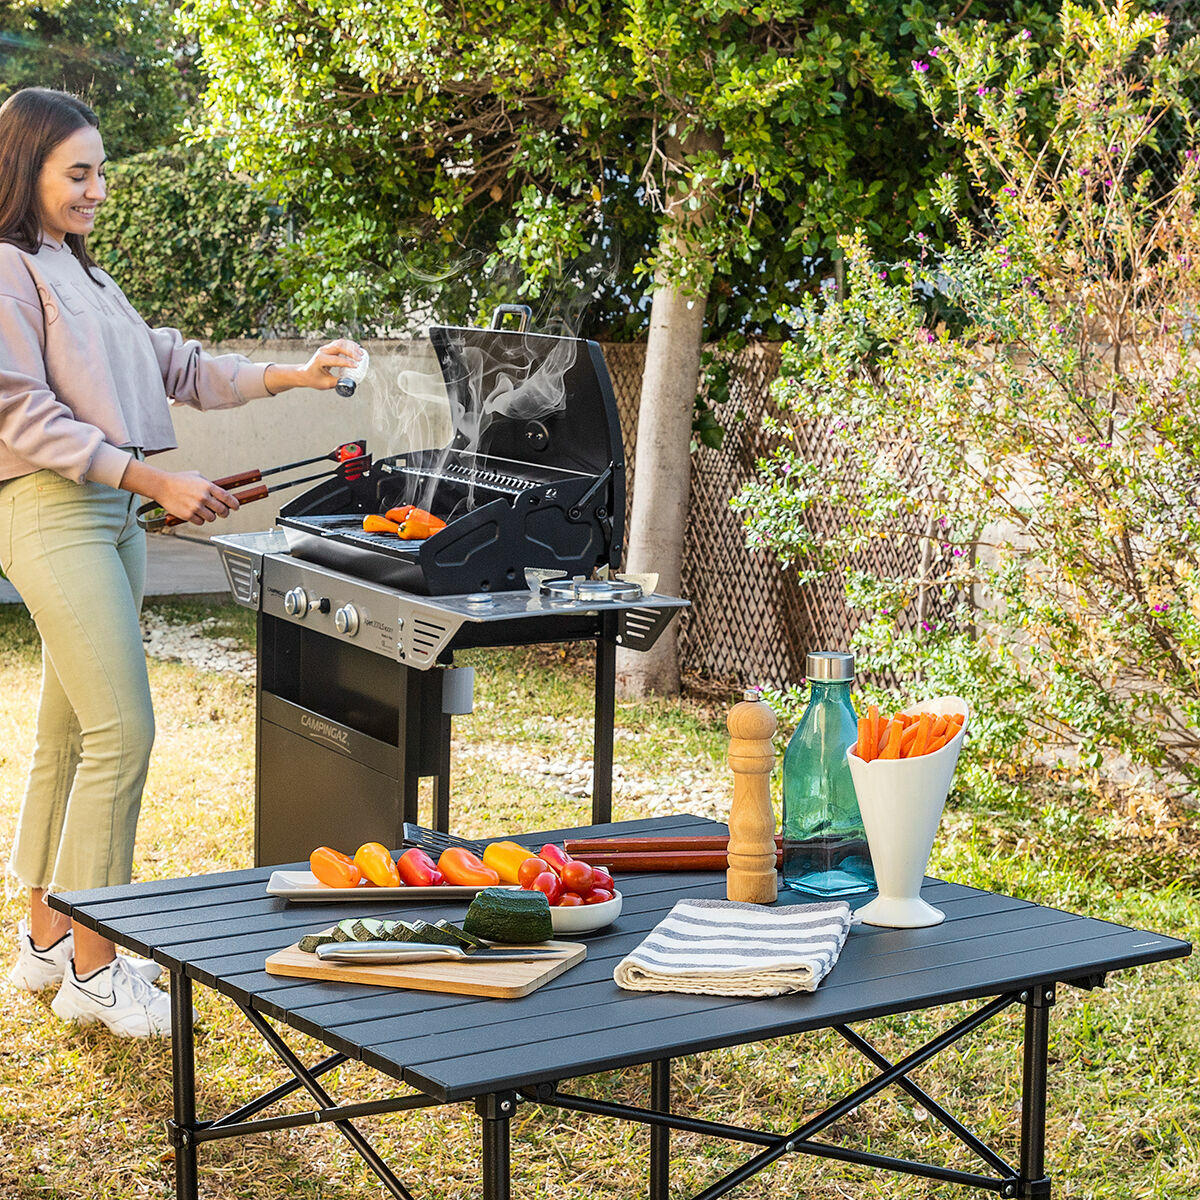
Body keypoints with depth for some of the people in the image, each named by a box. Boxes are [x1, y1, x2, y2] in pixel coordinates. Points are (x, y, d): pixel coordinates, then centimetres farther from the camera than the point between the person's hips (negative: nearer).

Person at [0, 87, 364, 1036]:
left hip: (112, 514, 9)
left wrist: (291, 378, 7)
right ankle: (92, 969, -6)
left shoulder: (85, 276, 21)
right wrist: (159, 481, -19)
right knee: (121, 732, -12)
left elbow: (173, 366, 18)